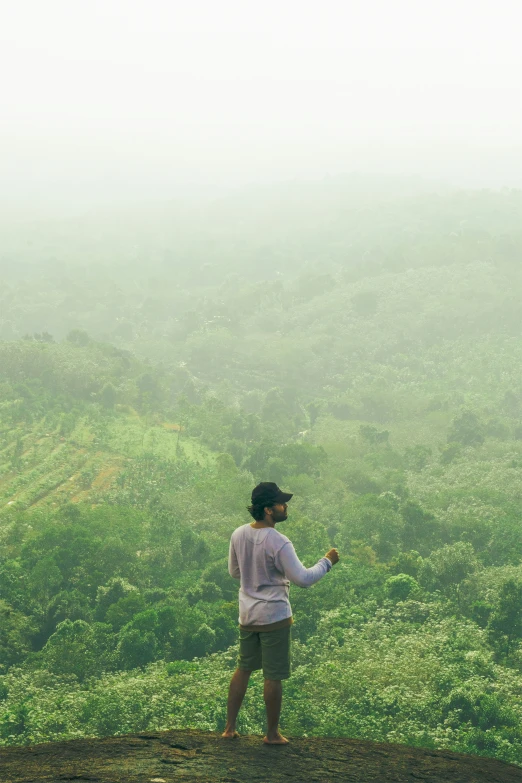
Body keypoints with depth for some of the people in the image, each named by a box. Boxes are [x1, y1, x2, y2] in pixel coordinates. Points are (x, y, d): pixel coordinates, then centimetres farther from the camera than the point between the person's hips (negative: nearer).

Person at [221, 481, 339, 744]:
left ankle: (230, 728, 21)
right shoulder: (278, 543, -22)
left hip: (247, 615, 7)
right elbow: (303, 579, -20)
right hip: (274, 616, -7)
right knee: (273, 677, 5)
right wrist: (327, 562, -7)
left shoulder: (239, 535, -1)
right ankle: (272, 734, 15)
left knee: (243, 669, 18)